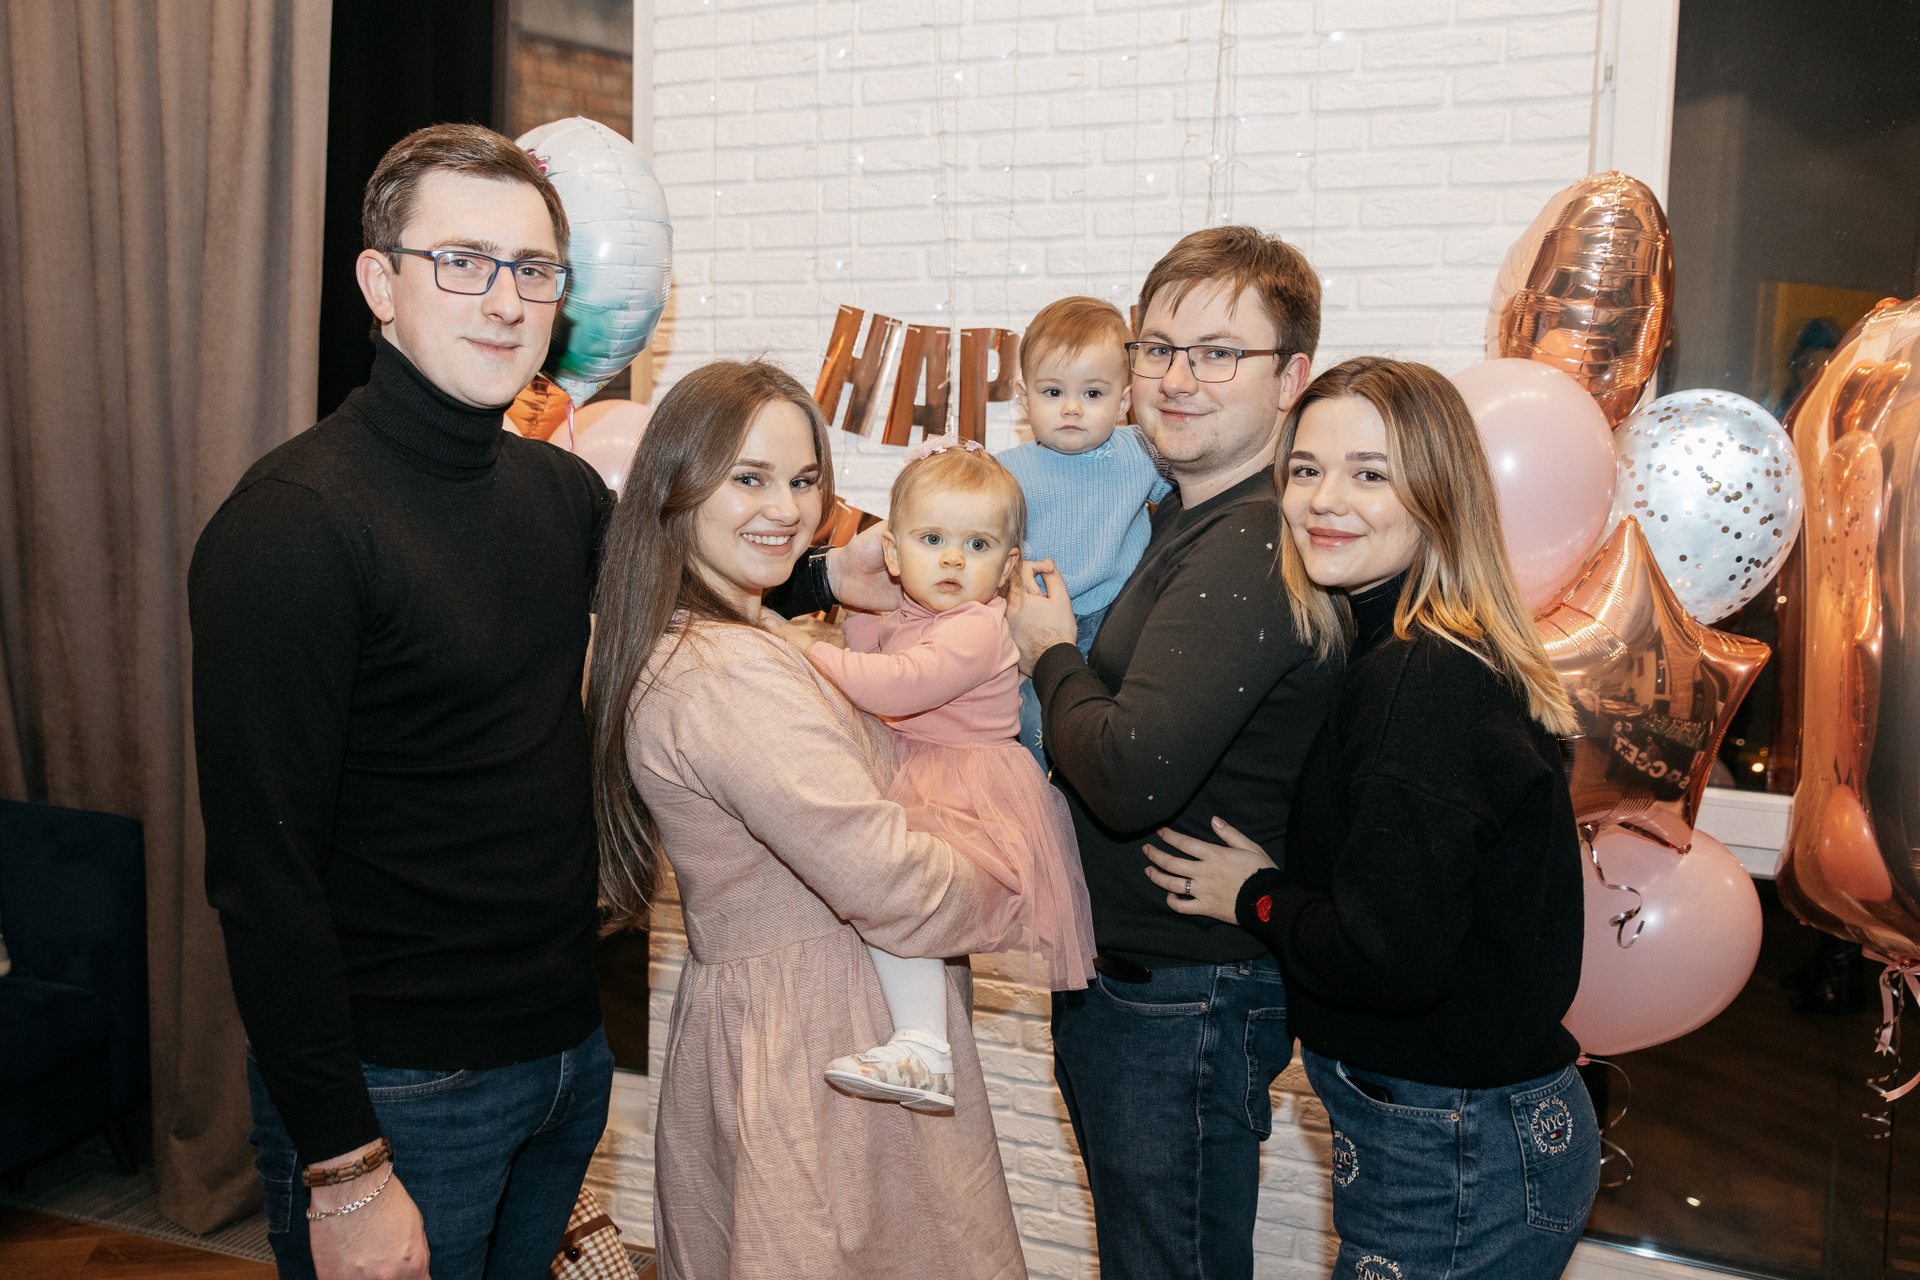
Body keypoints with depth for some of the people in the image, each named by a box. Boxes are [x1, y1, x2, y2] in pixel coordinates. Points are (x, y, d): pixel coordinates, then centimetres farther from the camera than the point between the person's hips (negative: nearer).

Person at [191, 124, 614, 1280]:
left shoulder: (561, 489, 3)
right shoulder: (292, 527, -18)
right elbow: (267, 877, -19)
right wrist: (344, 1174, -18)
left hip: (569, 1051, 7)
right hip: (398, 1091, -7)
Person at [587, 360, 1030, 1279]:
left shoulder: (677, 649, 9)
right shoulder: (733, 676, -25)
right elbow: (888, 885, -26)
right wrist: (1003, 901, -7)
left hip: (746, 1021, 10)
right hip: (822, 1056, -10)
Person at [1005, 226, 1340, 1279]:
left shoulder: (1249, 550, -24)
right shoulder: (1189, 520, 9)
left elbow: (1133, 778, -31)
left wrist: (1049, 653, -15)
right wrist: (1058, 650, 0)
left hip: (1182, 1000, -10)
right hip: (1117, 977, 10)